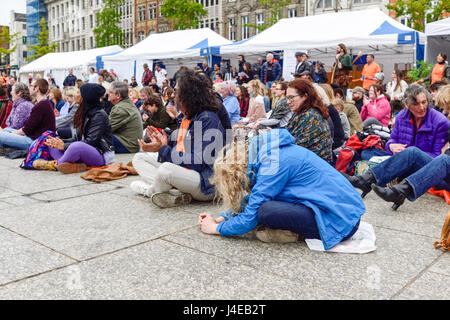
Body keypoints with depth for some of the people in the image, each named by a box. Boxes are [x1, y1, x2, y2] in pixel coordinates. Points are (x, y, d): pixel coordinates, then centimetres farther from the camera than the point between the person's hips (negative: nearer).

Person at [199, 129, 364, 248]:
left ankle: (293, 233, -4)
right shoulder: (266, 155, 9)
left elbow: (249, 219, -17)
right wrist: (220, 219, 15)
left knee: (265, 211, -29)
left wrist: (216, 228, -1)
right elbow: (250, 200, 21)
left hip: (341, 220, -10)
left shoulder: (273, 165, -20)